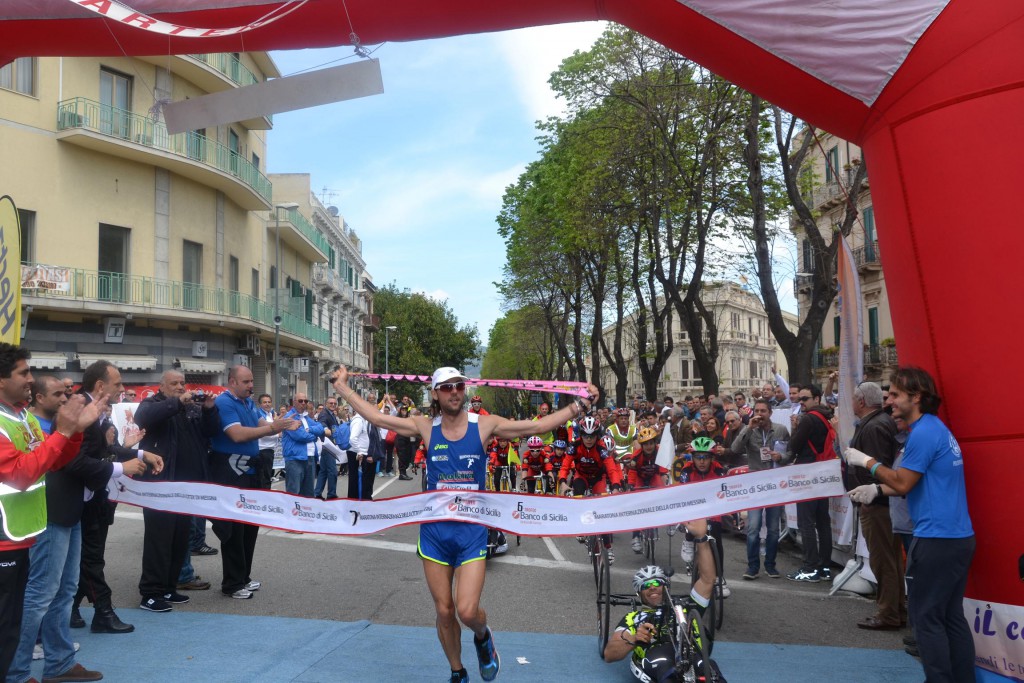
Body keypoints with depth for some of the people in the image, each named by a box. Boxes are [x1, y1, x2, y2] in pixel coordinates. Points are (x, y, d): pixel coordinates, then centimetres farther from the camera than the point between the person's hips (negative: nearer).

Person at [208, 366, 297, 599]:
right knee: (234, 529, -2)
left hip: (249, 470, 9)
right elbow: (238, 434, -26)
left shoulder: (248, 402, 12)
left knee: (250, 525, 15)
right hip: (230, 473, -9)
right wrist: (272, 428, -25)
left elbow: (262, 425, 7)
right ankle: (232, 584, 8)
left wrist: (281, 425, -13)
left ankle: (243, 577, 26)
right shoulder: (223, 403, -15)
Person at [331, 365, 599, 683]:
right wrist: (342, 387, 0)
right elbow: (376, 418, 0)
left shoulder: (485, 425, -6)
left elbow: (538, 426, -8)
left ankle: (483, 637, 26)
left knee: (467, 611, -11)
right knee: (444, 612, 10)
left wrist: (580, 404, -13)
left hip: (472, 531, -2)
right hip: (434, 530, 2)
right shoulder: (425, 427, -2)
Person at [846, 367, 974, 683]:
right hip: (958, 537, 10)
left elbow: (903, 483, -15)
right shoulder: (935, 428, 15)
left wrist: (867, 462, -6)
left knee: (926, 617, 0)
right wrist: (878, 489, 10)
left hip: (936, 538, -10)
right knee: (951, 616, 14)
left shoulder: (924, 432, -17)